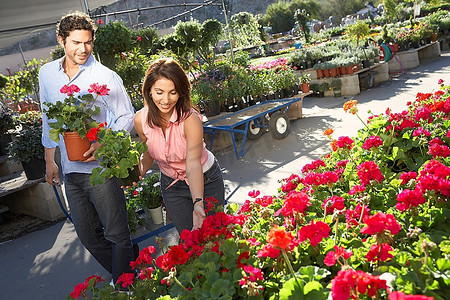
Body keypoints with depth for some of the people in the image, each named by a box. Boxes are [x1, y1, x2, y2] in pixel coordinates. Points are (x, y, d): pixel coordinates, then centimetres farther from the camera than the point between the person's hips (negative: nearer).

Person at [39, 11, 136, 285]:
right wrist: (50, 160, 20)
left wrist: (102, 144, -22)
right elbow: (49, 120, 17)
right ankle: (120, 277, 34)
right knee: (89, 236, 15)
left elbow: (127, 117, -6)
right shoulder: (47, 73, 7)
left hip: (101, 167, -5)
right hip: (70, 170, 6)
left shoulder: (105, 77, -10)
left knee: (117, 234, 1)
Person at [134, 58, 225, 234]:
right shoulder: (141, 120, -17)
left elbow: (194, 165, -38)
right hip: (171, 185, 3)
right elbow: (149, 154, 1)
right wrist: (137, 173, -18)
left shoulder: (190, 119, -30)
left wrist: (198, 203, -51)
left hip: (205, 181, -3)